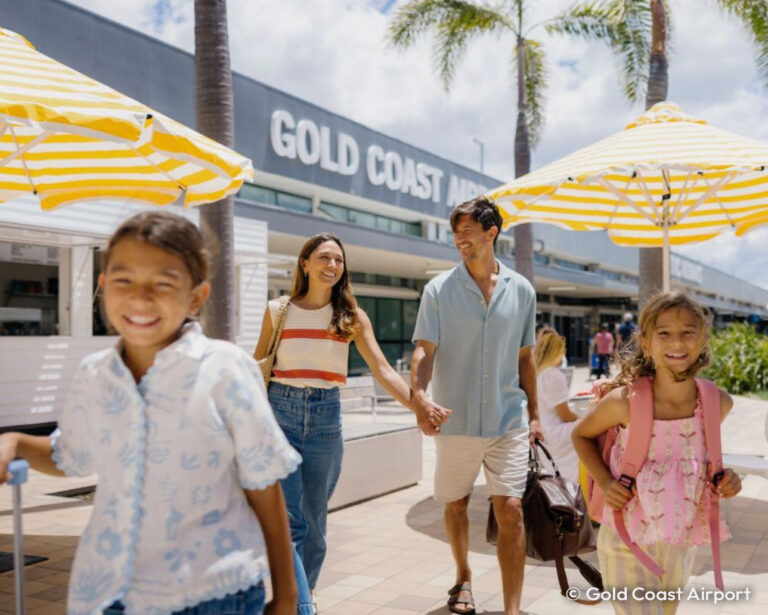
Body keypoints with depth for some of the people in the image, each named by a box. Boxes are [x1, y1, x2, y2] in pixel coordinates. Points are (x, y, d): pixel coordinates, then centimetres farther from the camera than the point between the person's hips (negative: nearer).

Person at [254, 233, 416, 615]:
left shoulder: (352, 318, 3)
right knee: (290, 522, -7)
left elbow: (384, 371, -2)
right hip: (280, 412, -1)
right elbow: (257, 365, 10)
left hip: (326, 418, 2)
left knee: (315, 521, 12)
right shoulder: (277, 311, 2)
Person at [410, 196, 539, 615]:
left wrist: (533, 414, 12)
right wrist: (419, 397, -30)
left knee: (510, 510, -6)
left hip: (508, 421, 0)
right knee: (456, 504, 15)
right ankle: (463, 578, 41)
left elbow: (525, 357, 11)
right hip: (456, 420, 0)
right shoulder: (439, 289, -3)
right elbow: (424, 350, -12)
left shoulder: (521, 290, 3)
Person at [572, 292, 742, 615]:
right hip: (626, 544, -4)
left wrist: (726, 478, -6)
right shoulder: (625, 401, -19)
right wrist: (605, 483, -12)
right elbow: (582, 435, 1)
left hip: (680, 546, 4)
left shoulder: (718, 403, -9)